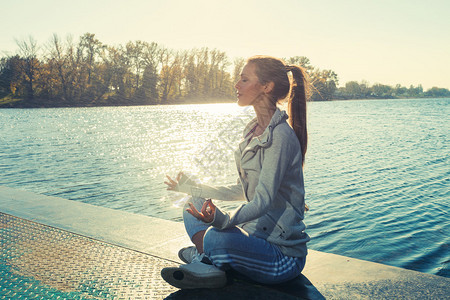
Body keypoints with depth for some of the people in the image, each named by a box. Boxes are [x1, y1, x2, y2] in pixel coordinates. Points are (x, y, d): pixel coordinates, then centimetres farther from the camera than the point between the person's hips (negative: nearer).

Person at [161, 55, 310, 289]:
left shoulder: (281, 135, -20)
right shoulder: (253, 131, 9)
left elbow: (264, 200, -27)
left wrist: (223, 220, -44)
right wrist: (194, 188, 19)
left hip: (283, 254, -10)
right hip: (256, 232, 10)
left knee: (216, 239, -36)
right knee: (192, 211, 12)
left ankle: (202, 255, -1)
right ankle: (207, 263, -12)